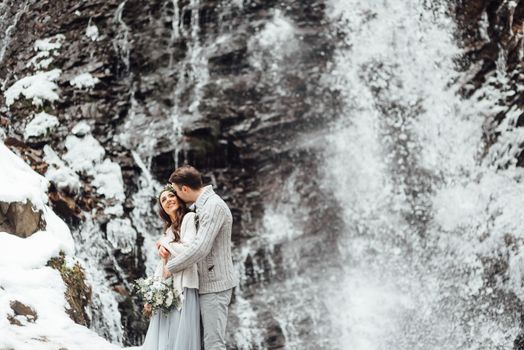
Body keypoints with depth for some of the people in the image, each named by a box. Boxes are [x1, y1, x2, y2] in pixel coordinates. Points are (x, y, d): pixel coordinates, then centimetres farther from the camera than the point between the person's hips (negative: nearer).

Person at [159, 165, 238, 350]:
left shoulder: (213, 206, -19)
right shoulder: (201, 205, 13)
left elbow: (200, 248, -26)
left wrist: (171, 267, -12)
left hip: (214, 285, -10)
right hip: (208, 283, 10)